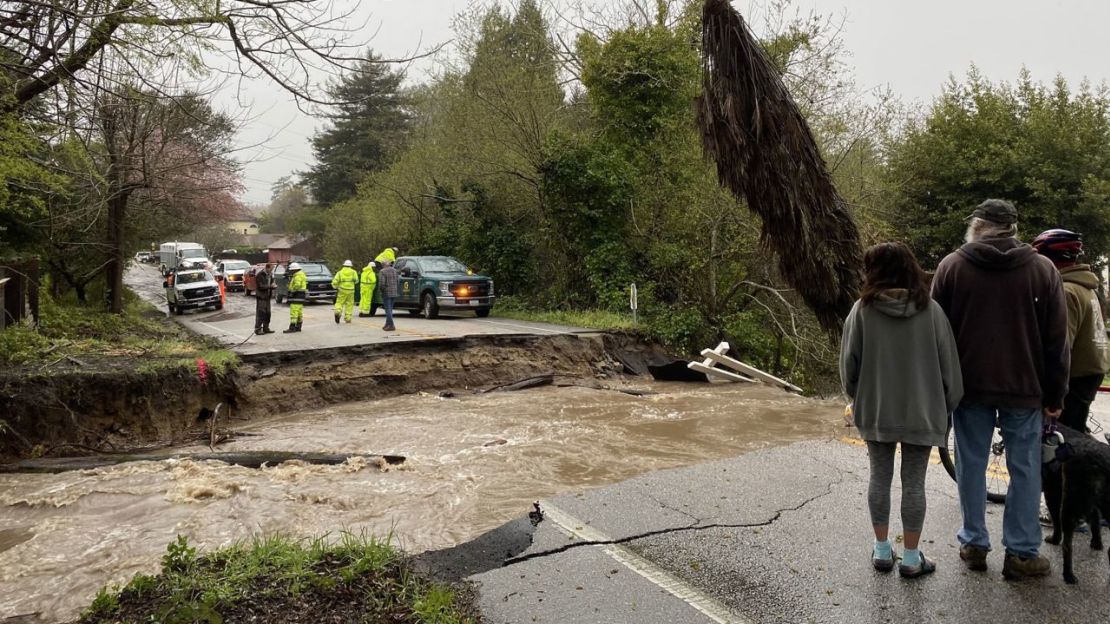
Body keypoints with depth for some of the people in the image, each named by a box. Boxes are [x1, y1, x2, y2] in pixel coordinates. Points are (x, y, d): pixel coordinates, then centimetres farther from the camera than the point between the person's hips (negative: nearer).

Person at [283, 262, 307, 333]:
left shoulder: (298, 276, -14)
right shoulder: (301, 274, 20)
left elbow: (297, 285, -28)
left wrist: (292, 291, -17)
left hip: (297, 297, -11)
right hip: (300, 297, 11)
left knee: (294, 312, -13)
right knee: (299, 312, 12)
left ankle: (292, 328, -16)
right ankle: (298, 327, 17)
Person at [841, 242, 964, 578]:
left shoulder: (862, 310, -9)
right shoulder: (930, 310, -7)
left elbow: (849, 363, -4)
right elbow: (948, 364, -3)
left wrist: (858, 398, 12)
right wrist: (948, 406, 9)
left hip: (875, 411, 0)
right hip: (921, 412, 0)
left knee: (880, 477, 13)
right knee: (914, 482, 8)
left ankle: (882, 550, 23)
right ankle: (910, 557, 17)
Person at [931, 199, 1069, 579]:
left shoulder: (952, 265, -1)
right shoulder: (1042, 268, 1)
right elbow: (1057, 340, 1)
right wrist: (1054, 395, 7)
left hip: (969, 385, 0)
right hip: (1024, 388, 0)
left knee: (971, 465, 9)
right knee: (1024, 469, 8)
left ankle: (973, 544, 17)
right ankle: (1022, 553, 12)